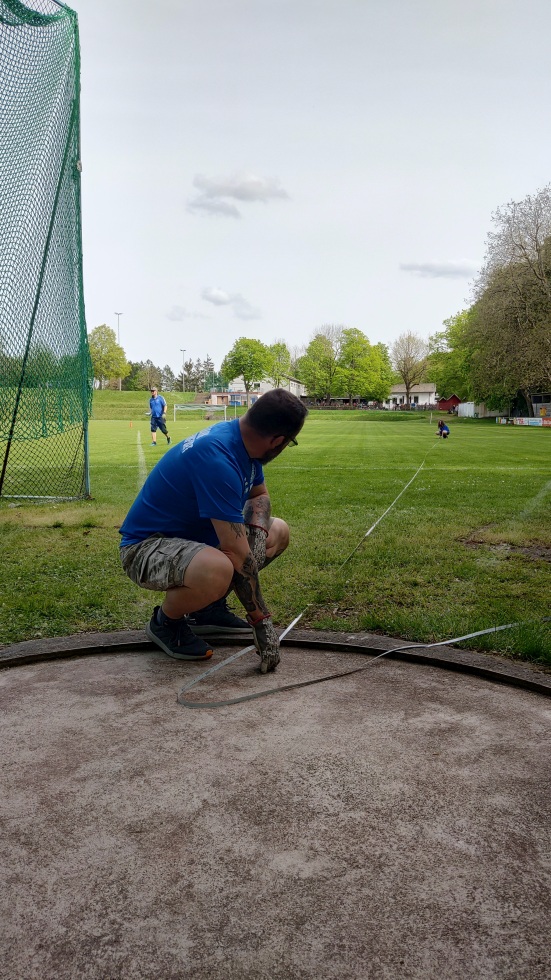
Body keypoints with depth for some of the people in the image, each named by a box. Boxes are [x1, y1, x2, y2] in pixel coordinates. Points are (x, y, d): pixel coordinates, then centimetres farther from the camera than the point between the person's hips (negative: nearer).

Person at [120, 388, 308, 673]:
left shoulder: (243, 439, -3)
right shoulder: (217, 459, -31)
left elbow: (260, 495, 17)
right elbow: (237, 554, -31)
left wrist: (256, 528, -6)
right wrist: (260, 621, -24)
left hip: (196, 534, 10)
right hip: (145, 547, -10)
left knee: (278, 532, 9)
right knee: (218, 570, -40)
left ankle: (209, 609, 14)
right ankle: (165, 621, -6)